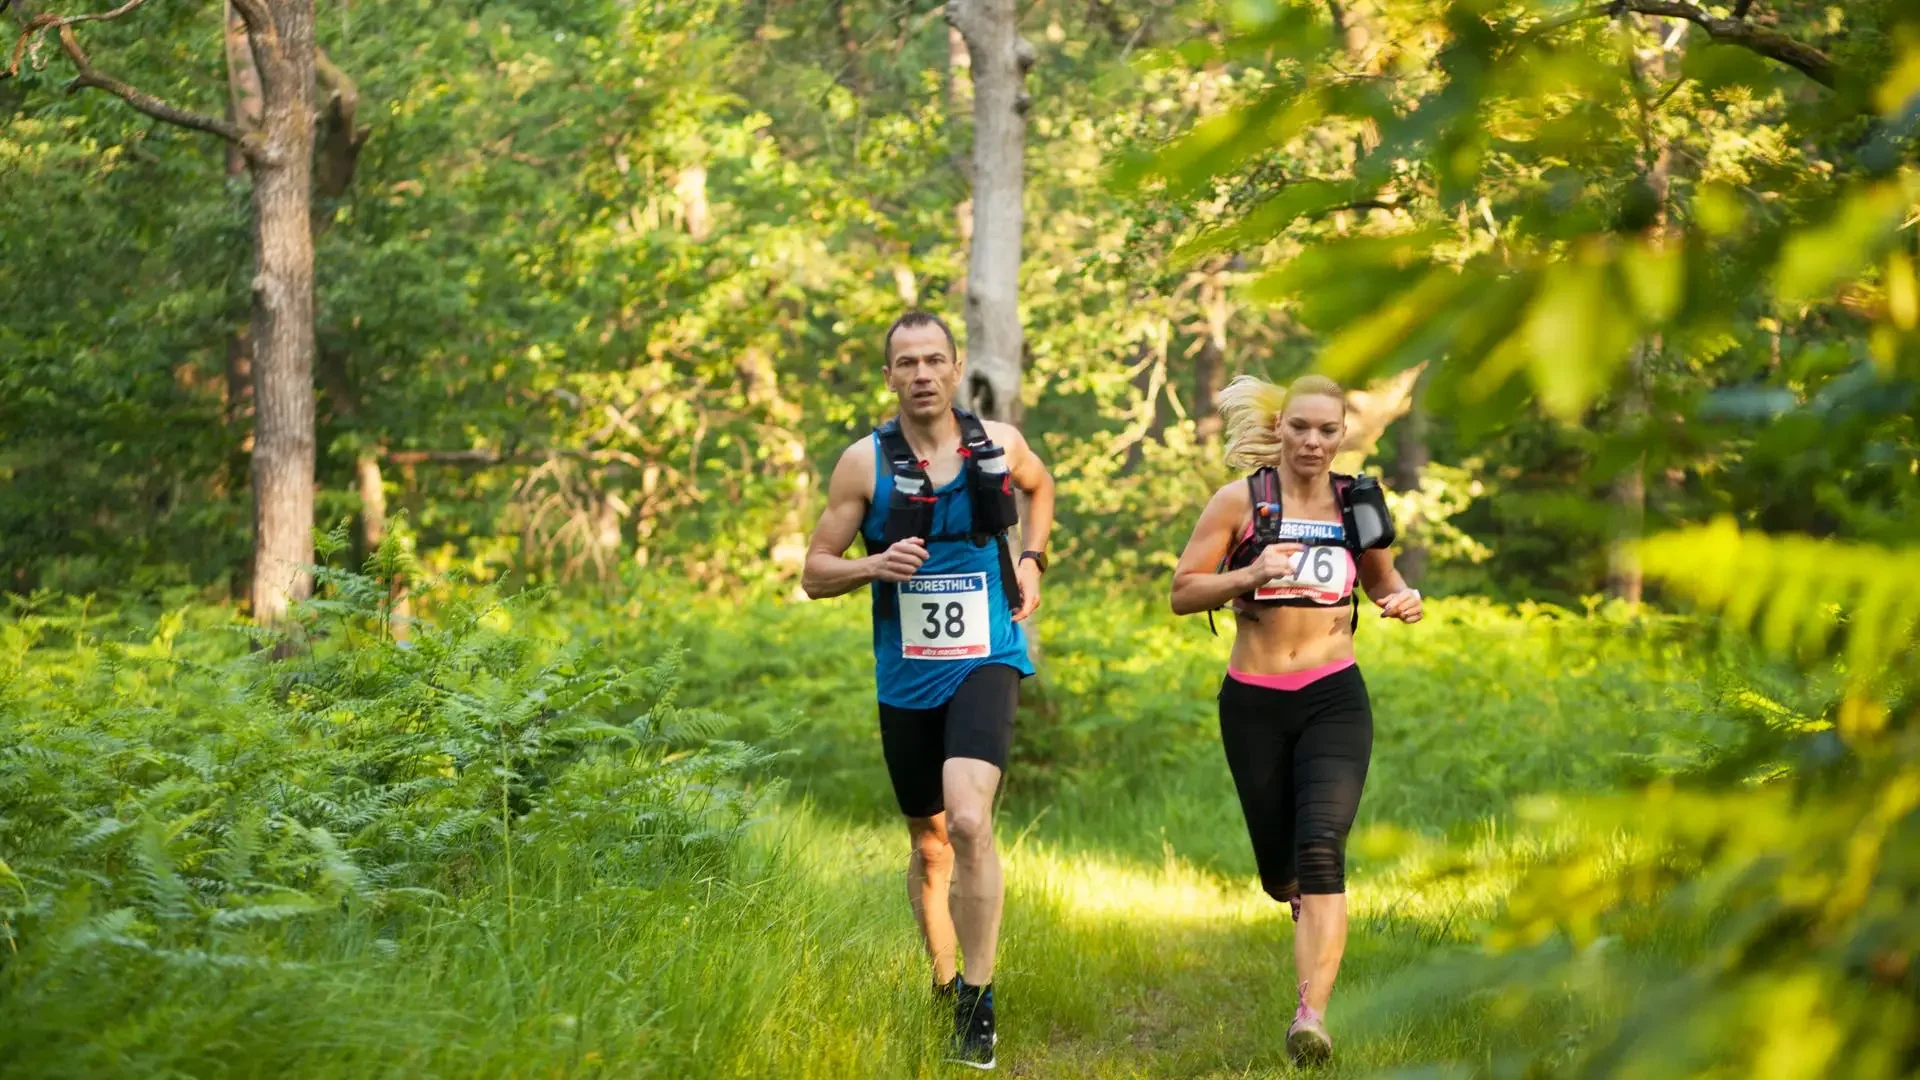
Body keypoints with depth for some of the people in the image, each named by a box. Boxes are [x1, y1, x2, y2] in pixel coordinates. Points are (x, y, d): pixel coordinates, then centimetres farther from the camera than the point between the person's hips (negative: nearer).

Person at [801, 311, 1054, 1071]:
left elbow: (1039, 486, 25)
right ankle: (942, 980, 37)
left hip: (985, 661, -1)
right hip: (906, 678, 2)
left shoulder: (998, 443, 0)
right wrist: (874, 565, -20)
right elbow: (815, 572, -1)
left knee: (968, 820, -23)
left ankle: (979, 1002, -17)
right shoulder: (865, 462, -4)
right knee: (928, 845, 13)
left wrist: (1031, 559, 10)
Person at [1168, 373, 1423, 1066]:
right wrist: (1249, 575, -22)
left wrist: (1403, 599, -1)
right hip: (1253, 702, 0)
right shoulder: (1240, 501, -2)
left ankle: (1312, 1016, -26)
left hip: (1334, 697, 0)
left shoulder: (1356, 502, 5)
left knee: (1320, 850, -20)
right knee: (1278, 871, 10)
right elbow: (1182, 593, -5)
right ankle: (1308, 906, 49)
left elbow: (1382, 579, 22)